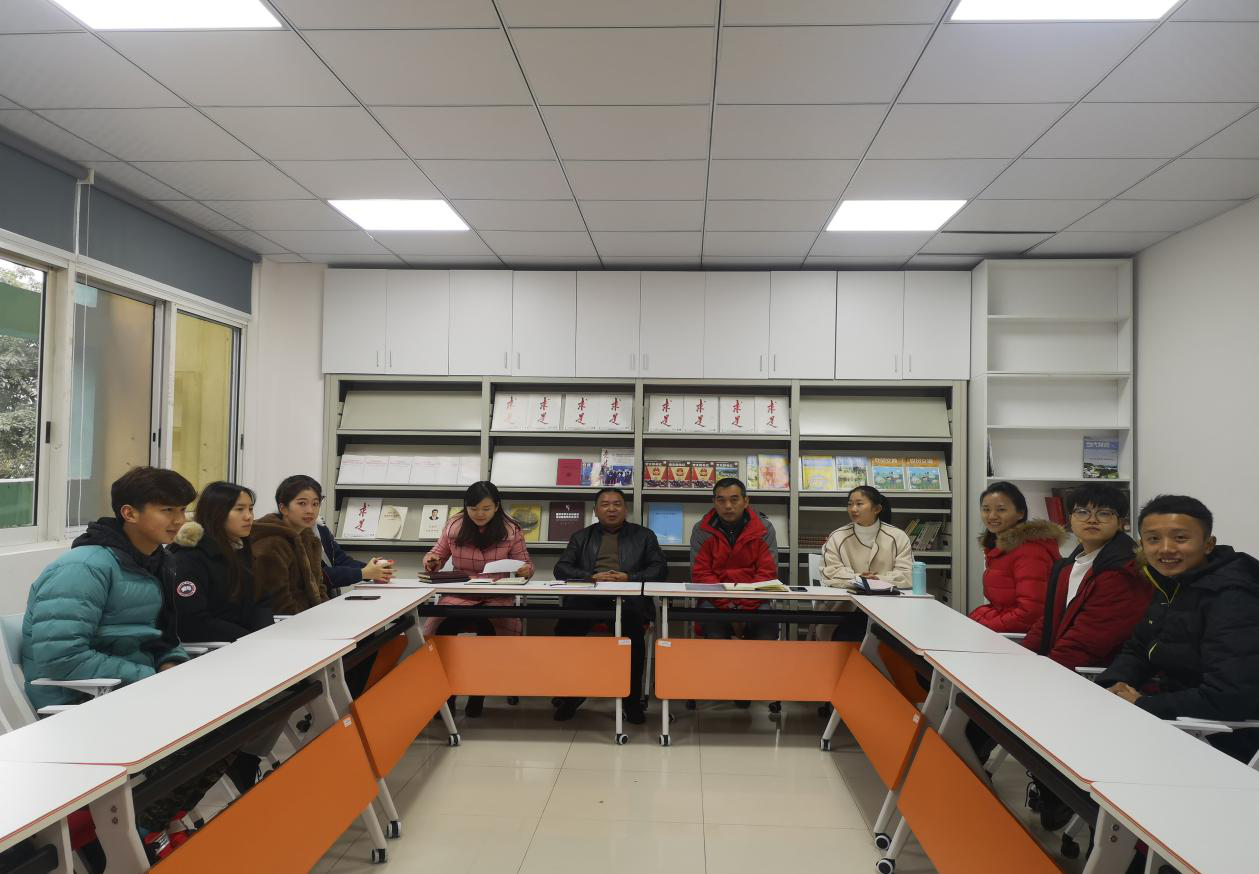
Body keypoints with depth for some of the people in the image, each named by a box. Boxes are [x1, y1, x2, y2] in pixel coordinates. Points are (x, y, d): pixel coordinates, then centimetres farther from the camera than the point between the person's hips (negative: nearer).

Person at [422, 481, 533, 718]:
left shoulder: (510, 530, -1)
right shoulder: (454, 525, 4)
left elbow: (526, 564, 6)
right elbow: (438, 554, 18)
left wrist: (526, 570, -17)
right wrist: (431, 560, -6)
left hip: (495, 596, -1)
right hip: (459, 594, 2)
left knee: (488, 630, -31)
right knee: (443, 629, -28)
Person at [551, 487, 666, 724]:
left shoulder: (644, 535, 22)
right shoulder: (581, 537, 26)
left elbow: (660, 568, 11)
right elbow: (561, 568, 13)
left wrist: (629, 577, -7)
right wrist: (592, 576, -6)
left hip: (629, 597, -1)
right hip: (588, 597, 2)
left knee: (633, 631, -36)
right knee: (566, 628, -31)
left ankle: (632, 698, -18)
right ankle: (571, 693, -10)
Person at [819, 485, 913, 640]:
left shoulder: (898, 537, 5)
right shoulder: (837, 538, 6)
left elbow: (906, 575, -2)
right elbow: (830, 574, -3)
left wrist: (878, 580, -17)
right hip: (847, 610, 0)